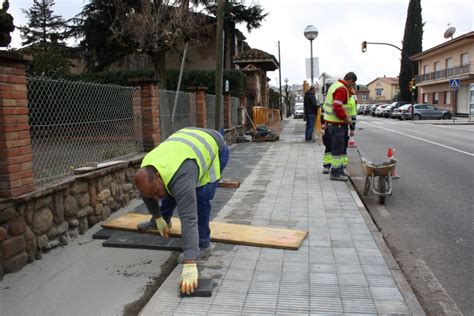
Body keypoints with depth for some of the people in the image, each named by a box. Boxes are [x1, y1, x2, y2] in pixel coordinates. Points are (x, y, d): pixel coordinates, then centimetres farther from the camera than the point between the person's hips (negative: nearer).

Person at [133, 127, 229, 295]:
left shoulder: (180, 177, -42)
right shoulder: (145, 172, -19)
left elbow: (189, 218, -48)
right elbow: (147, 195, 4)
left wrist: (189, 265, -51)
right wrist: (158, 219, 14)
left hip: (213, 147, -7)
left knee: (200, 197, -17)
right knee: (171, 189, 15)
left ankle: (203, 246, -2)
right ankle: (162, 220, 41)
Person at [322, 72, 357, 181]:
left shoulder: (335, 85, 15)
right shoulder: (342, 89, -17)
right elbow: (337, 107, -26)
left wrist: (344, 116, 17)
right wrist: (346, 118, -15)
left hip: (330, 122, 10)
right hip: (337, 123, -10)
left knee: (337, 147, 17)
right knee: (338, 148, -4)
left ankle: (338, 169, 27)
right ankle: (335, 173, 1)